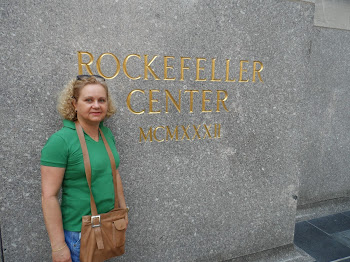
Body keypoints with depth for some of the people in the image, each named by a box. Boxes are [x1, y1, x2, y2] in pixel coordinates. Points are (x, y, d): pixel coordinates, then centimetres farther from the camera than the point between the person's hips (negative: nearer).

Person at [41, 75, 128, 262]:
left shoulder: (107, 133, 0)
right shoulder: (61, 140, -19)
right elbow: (49, 196, -18)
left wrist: (123, 210, 12)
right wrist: (58, 246, -15)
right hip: (78, 232, -6)